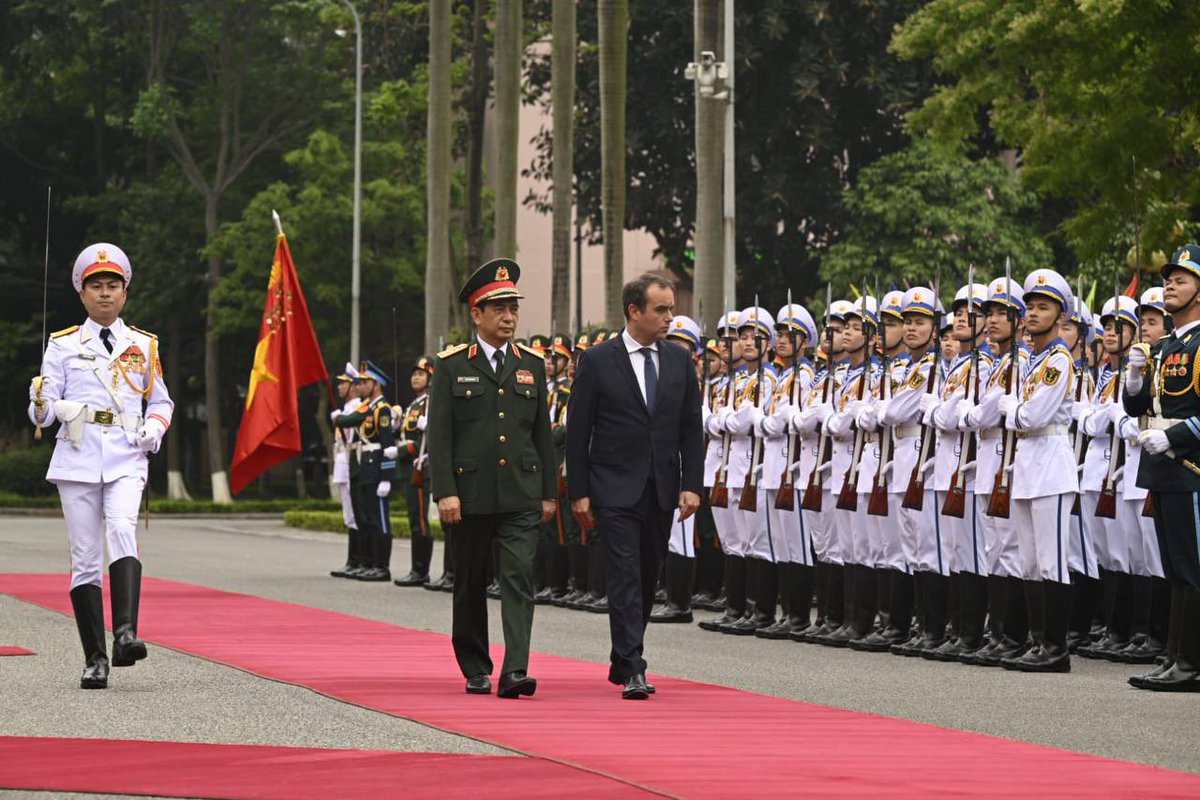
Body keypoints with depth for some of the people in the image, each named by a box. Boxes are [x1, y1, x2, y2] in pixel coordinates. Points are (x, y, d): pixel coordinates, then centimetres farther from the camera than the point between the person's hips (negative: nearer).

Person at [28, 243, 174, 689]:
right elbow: (43, 414, 5)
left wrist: (154, 428, -1)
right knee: (85, 556, -2)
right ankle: (95, 658, 3)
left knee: (122, 531, -26)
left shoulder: (143, 346, 13)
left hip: (126, 458, 0)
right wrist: (42, 402, -19)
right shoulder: (62, 346, 9)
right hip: (77, 459, 0)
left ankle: (125, 632, -37)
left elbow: (160, 402, 22)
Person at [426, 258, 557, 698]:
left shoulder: (532, 366, 10)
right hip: (471, 493, -1)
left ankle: (515, 671, -17)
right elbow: (439, 435, -4)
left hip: (522, 496, 1)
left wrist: (549, 492, 10)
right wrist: (445, 492, -12)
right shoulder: (452, 366, 0)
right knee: (470, 584, 8)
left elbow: (543, 433, 14)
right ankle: (475, 669, 20)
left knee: (519, 578, -11)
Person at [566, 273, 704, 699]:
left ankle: (622, 661, 25)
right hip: (616, 489, -5)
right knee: (626, 576, -12)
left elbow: (691, 428, 8)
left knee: (647, 578, 11)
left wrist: (691, 485, -1)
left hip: (661, 489, 5)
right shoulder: (598, 360, -5)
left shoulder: (679, 361, 8)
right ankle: (632, 671, -16)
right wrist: (579, 491, -7)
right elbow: (577, 430, -3)